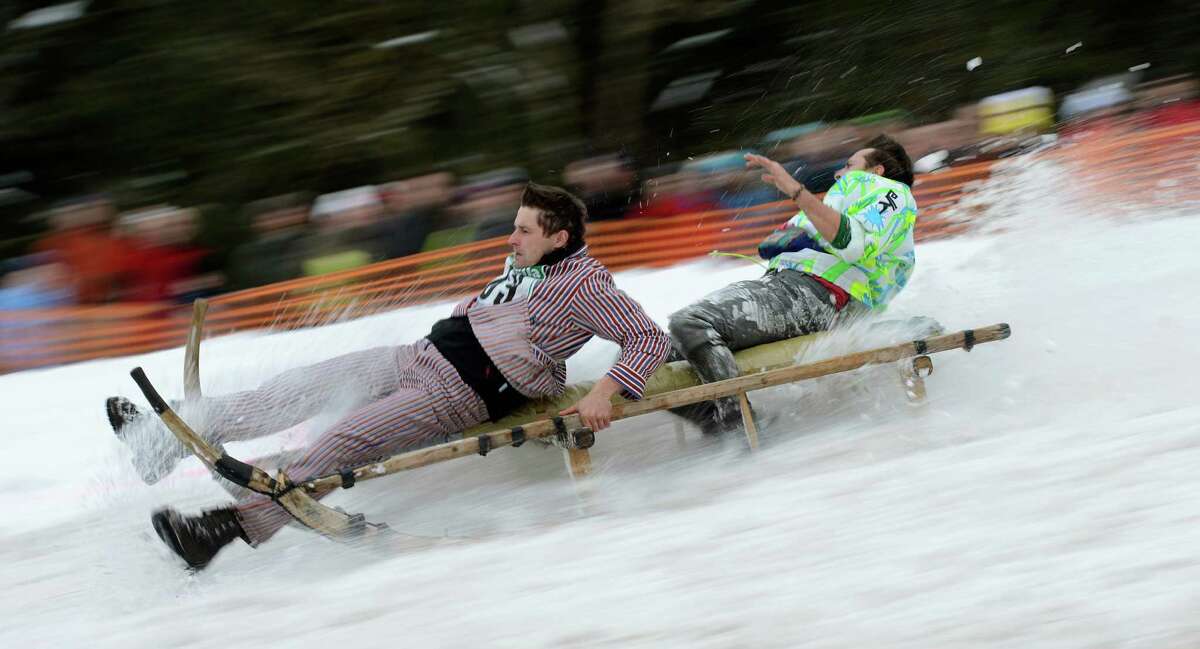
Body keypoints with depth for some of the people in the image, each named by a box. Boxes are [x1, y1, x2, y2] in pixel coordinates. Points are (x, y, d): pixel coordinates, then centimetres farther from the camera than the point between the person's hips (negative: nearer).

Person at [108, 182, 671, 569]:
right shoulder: (524, 268, 16)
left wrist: (607, 391, -28)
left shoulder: (585, 286, -9)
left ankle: (236, 524, -28)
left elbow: (650, 339, -16)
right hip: (421, 356, 8)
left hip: (462, 396, -8)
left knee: (345, 442, -22)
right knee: (303, 388, -1)